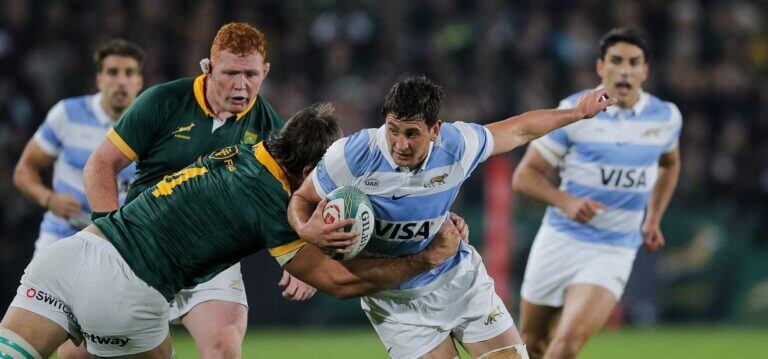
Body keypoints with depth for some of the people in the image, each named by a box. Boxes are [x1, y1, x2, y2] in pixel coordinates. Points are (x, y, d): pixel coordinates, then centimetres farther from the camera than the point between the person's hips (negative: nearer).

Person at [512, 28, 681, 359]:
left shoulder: (666, 117, 1)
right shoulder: (573, 112, -8)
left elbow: (670, 163, 25)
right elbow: (525, 175, -4)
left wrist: (653, 219, 14)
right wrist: (566, 202, -22)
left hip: (614, 253, 0)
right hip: (561, 241, 0)